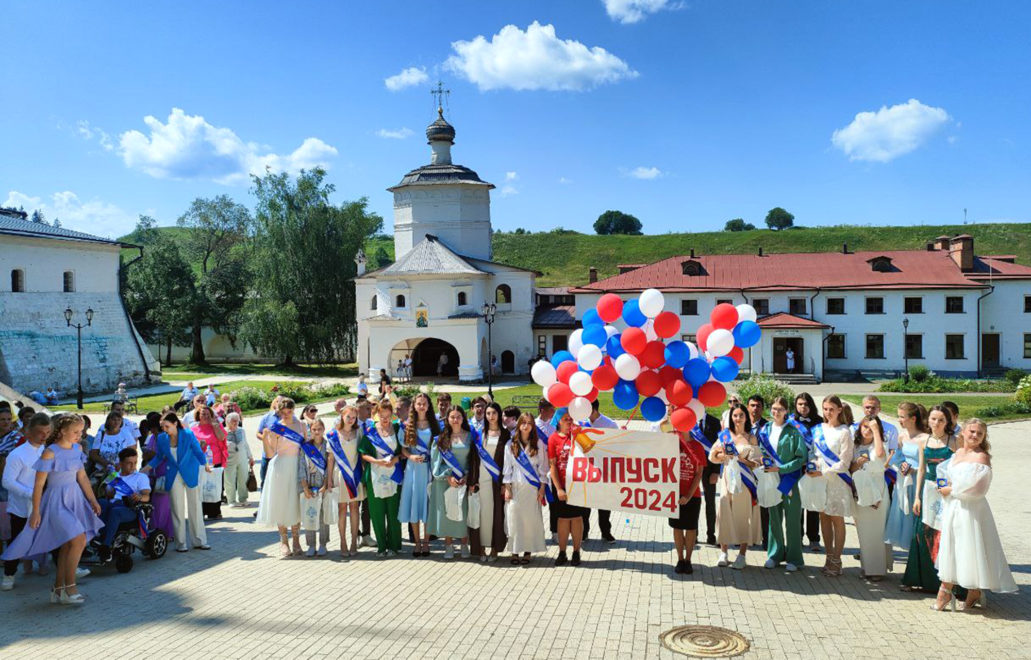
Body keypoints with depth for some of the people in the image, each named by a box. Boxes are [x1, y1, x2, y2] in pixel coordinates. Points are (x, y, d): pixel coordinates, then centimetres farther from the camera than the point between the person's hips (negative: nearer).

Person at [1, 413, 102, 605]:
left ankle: (58, 588, 21)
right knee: (79, 540, -16)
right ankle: (69, 588, -5)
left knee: (67, 545, 10)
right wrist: (36, 512, -12)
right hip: (57, 501, -7)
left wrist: (93, 500, 15)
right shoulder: (50, 453, -15)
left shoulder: (77, 449, 6)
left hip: (74, 499, 7)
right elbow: (39, 484, -12)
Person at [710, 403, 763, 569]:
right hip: (727, 479, 1)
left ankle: (742, 556, 8)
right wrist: (724, 455, -9)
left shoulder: (751, 439, 3)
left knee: (744, 516, 0)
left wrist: (741, 459, -13)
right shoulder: (725, 434, 8)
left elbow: (756, 464, 1)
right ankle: (723, 554, 9)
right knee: (724, 513, -1)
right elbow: (712, 456, 9)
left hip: (744, 480, -1)